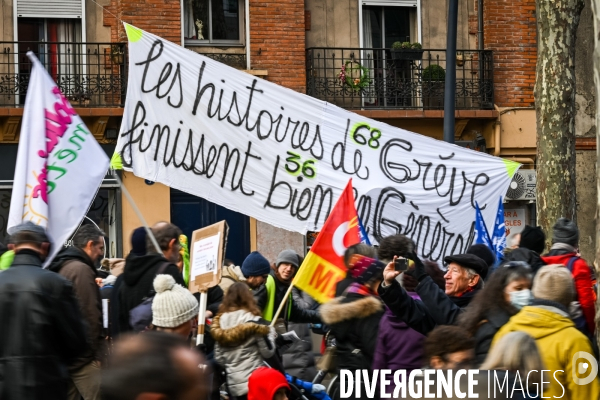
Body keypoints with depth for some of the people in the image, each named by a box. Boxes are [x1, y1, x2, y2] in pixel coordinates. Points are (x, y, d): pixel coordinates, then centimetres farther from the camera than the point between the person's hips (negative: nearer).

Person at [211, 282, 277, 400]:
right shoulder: (253, 321, -10)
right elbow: (268, 351, -7)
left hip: (233, 384, 5)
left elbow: (218, 357, 9)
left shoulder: (221, 321, 5)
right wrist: (270, 332, 8)